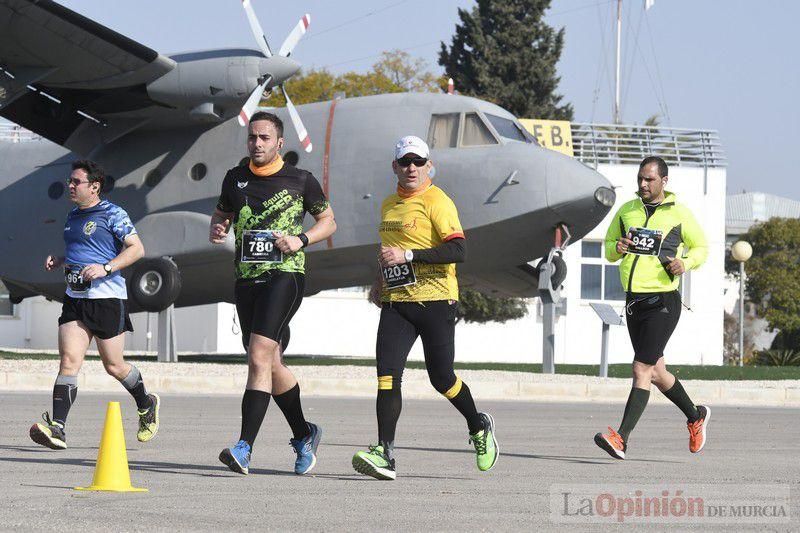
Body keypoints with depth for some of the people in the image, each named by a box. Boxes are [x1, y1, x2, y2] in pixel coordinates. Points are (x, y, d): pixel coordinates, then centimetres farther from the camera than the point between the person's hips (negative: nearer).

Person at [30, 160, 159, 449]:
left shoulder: (112, 214, -5)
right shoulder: (73, 216, 17)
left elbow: (136, 249, -11)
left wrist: (106, 268, -22)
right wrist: (58, 261, 11)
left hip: (107, 297, -6)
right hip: (75, 298, 6)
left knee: (114, 365, 4)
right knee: (69, 361, -9)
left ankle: (147, 406, 32)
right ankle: (57, 428, -19)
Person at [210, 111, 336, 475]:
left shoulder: (300, 181, 2)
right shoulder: (235, 178, 13)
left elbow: (328, 221, 11)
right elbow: (221, 214, 27)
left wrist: (301, 240, -7)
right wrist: (217, 229, 3)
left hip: (284, 274, -6)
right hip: (245, 278, 6)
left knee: (259, 356, -19)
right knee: (270, 364, 11)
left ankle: (244, 448, -26)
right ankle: (304, 434, 32)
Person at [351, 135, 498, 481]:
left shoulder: (437, 202, -8)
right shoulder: (389, 206, 16)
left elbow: (458, 250, -19)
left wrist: (407, 256, -23)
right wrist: (382, 282, 19)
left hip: (435, 300, -6)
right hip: (396, 303, 6)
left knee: (442, 379, 2)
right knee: (387, 375, -11)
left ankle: (479, 428, 30)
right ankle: (385, 455, -15)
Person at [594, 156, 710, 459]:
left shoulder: (679, 214, -2)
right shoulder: (627, 211, 9)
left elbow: (701, 246, 9)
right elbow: (608, 247, 18)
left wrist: (685, 264, -11)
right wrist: (617, 249, -6)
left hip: (663, 301, -6)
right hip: (633, 300, 6)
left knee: (642, 369, -14)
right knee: (656, 372, 15)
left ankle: (621, 439, -20)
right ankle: (695, 417, 38)